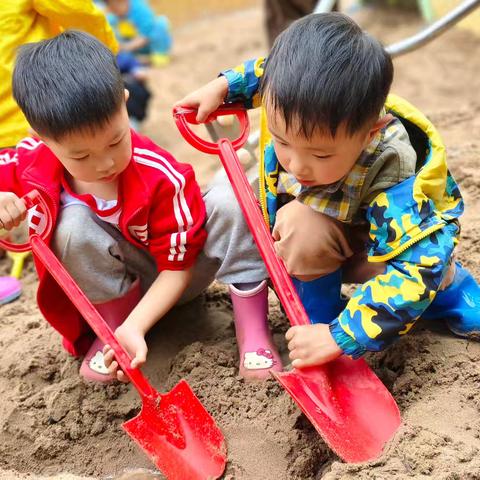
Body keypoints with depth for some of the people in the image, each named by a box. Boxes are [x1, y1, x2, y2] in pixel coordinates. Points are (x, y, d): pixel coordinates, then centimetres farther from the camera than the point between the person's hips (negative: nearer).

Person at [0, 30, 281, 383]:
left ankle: (254, 333, -20)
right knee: (73, 225, -32)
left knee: (229, 202, -29)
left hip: (172, 280, -1)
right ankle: (111, 326, -9)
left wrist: (133, 327, -35)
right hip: (111, 289, 1)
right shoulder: (32, 164, -21)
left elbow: (178, 266, -22)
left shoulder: (162, 178, -30)